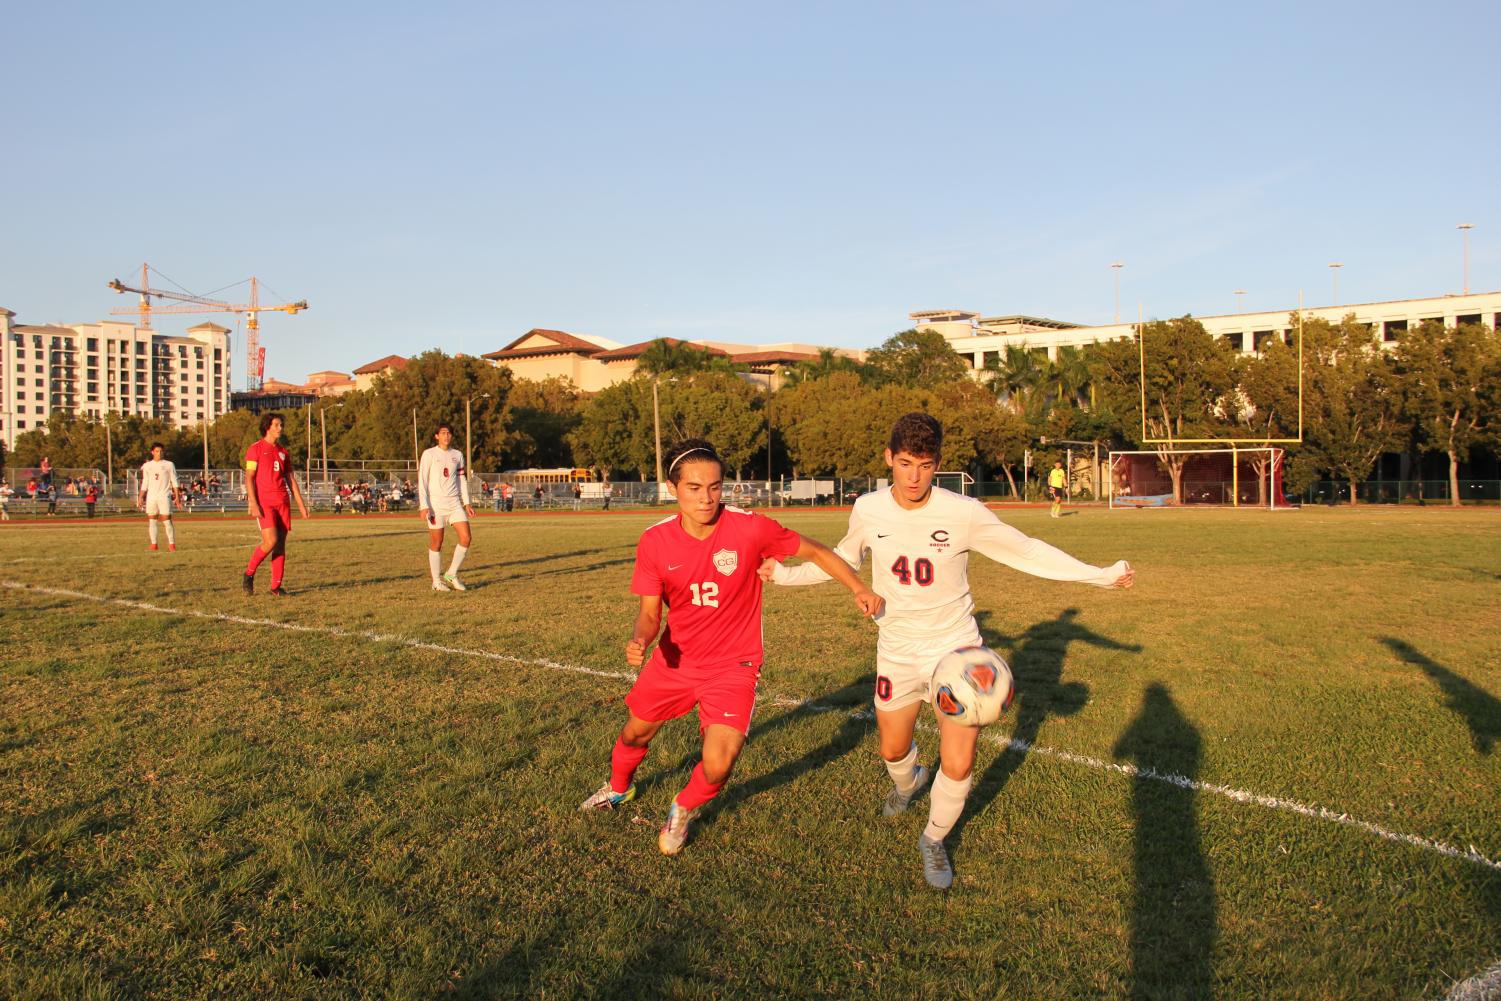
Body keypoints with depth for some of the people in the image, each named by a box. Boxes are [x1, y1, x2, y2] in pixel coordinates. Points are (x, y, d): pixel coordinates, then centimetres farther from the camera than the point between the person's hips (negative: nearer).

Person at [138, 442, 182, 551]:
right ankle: (154, 544, 8)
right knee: (151, 521, 2)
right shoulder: (147, 466, 11)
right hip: (151, 497, 3)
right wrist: (140, 498, 9)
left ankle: (171, 545, -5)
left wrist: (177, 496, -3)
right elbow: (145, 483, 14)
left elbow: (174, 481, 4)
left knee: (167, 520, -7)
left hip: (164, 496, -3)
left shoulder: (169, 464, 4)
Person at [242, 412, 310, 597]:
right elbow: (249, 478, -5)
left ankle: (276, 586, 6)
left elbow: (290, 479, 19)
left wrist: (301, 504, 13)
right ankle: (249, 574, 5)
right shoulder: (255, 449, 0)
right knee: (270, 541, -16)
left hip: (282, 502, 6)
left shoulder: (283, 452, 17)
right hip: (264, 502, -6)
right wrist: (253, 504, -15)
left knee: (281, 544, 2)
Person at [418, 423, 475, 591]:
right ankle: (437, 581, 11)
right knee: (436, 543, -1)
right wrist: (424, 506, -13)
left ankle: (451, 574, 7)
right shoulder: (429, 454, -2)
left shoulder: (457, 455, 12)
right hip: (435, 504, -4)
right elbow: (422, 481, -5)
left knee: (466, 538, -7)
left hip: (455, 503, 4)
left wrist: (466, 503, 10)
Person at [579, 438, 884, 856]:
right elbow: (649, 612, -6)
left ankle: (684, 809, 23)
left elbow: (816, 552, -7)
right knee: (635, 732, 22)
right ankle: (618, 787, 60)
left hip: (732, 665, -3)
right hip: (674, 659, 3)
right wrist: (639, 641, -27)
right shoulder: (654, 542, -14)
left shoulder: (750, 528, -22)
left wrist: (859, 589, -15)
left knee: (717, 768, -15)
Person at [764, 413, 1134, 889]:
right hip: (897, 650, 3)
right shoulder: (868, 510, -10)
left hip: (956, 648, -2)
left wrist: (1099, 575, -12)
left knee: (958, 766, -8)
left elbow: (1027, 552, -9)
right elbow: (844, 559, 11)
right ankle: (907, 782, 56)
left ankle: (934, 841, 24)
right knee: (893, 750, 16)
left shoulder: (964, 512, -19)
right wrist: (787, 574, 9)